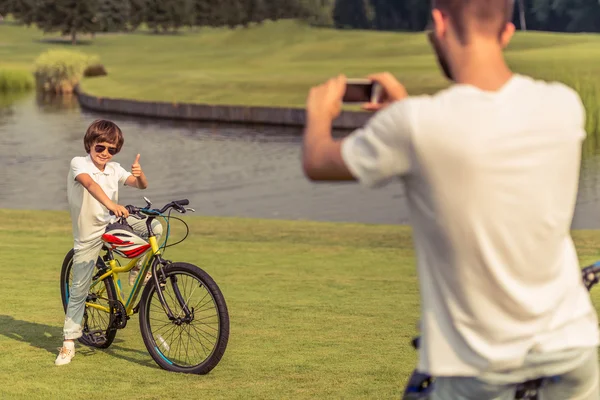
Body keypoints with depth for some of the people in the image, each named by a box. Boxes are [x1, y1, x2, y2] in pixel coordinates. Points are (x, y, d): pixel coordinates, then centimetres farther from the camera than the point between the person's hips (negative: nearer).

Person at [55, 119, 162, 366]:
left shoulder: (114, 169, 1)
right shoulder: (79, 164, -16)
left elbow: (142, 186, 2)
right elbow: (89, 183, -37)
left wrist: (139, 174, -23)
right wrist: (111, 204, -55)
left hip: (112, 224, 4)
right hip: (89, 235, -4)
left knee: (155, 228, -17)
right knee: (79, 290, -1)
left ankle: (138, 267, 5)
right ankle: (69, 342, 10)